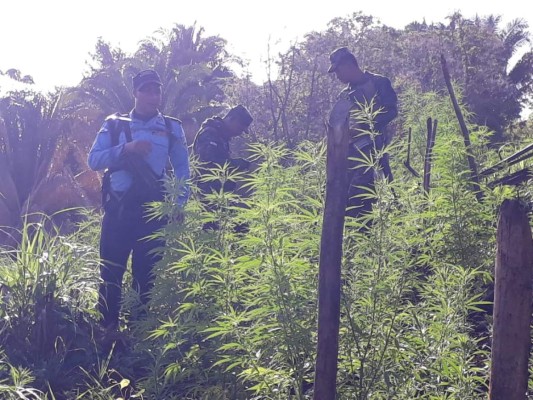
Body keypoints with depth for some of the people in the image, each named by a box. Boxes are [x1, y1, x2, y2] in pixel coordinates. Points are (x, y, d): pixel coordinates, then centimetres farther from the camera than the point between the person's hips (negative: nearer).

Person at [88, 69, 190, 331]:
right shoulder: (114, 125, 6)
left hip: (153, 211, 0)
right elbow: (94, 160, -3)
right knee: (110, 271, 1)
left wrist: (179, 204, -2)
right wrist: (126, 148, -16)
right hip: (118, 209, 0)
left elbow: (182, 168, 9)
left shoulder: (172, 128, 8)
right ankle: (106, 329, 11)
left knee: (146, 273, 4)